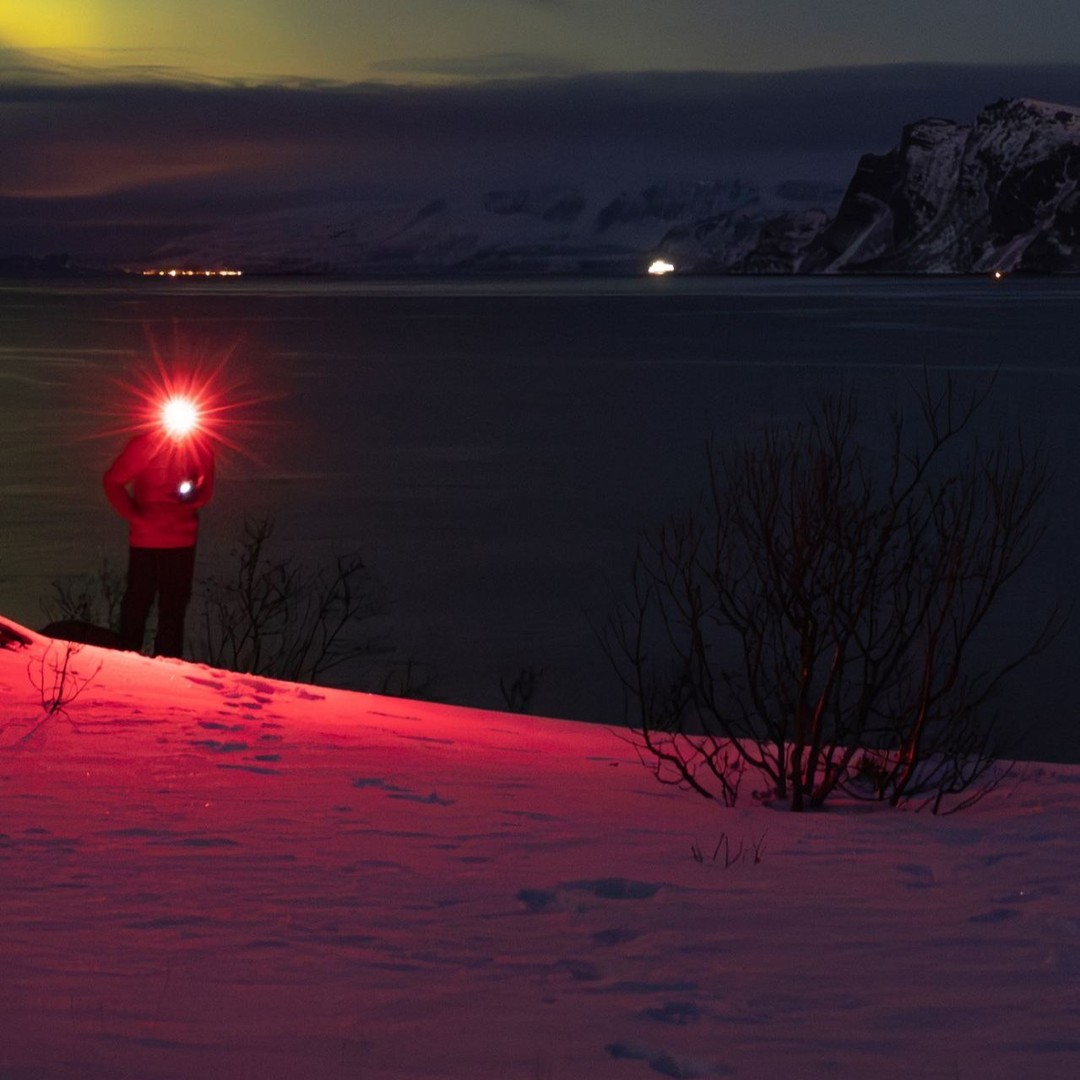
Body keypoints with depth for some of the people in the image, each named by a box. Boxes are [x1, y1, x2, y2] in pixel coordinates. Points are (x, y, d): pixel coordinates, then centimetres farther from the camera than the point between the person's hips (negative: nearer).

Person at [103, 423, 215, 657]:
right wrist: (135, 516, -11)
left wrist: (193, 495, -12)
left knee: (174, 607, 6)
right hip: (145, 539, -3)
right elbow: (113, 481, -3)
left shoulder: (201, 446, 3)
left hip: (183, 540, 3)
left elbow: (206, 491, 11)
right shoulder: (145, 444, -8)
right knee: (137, 603, 2)